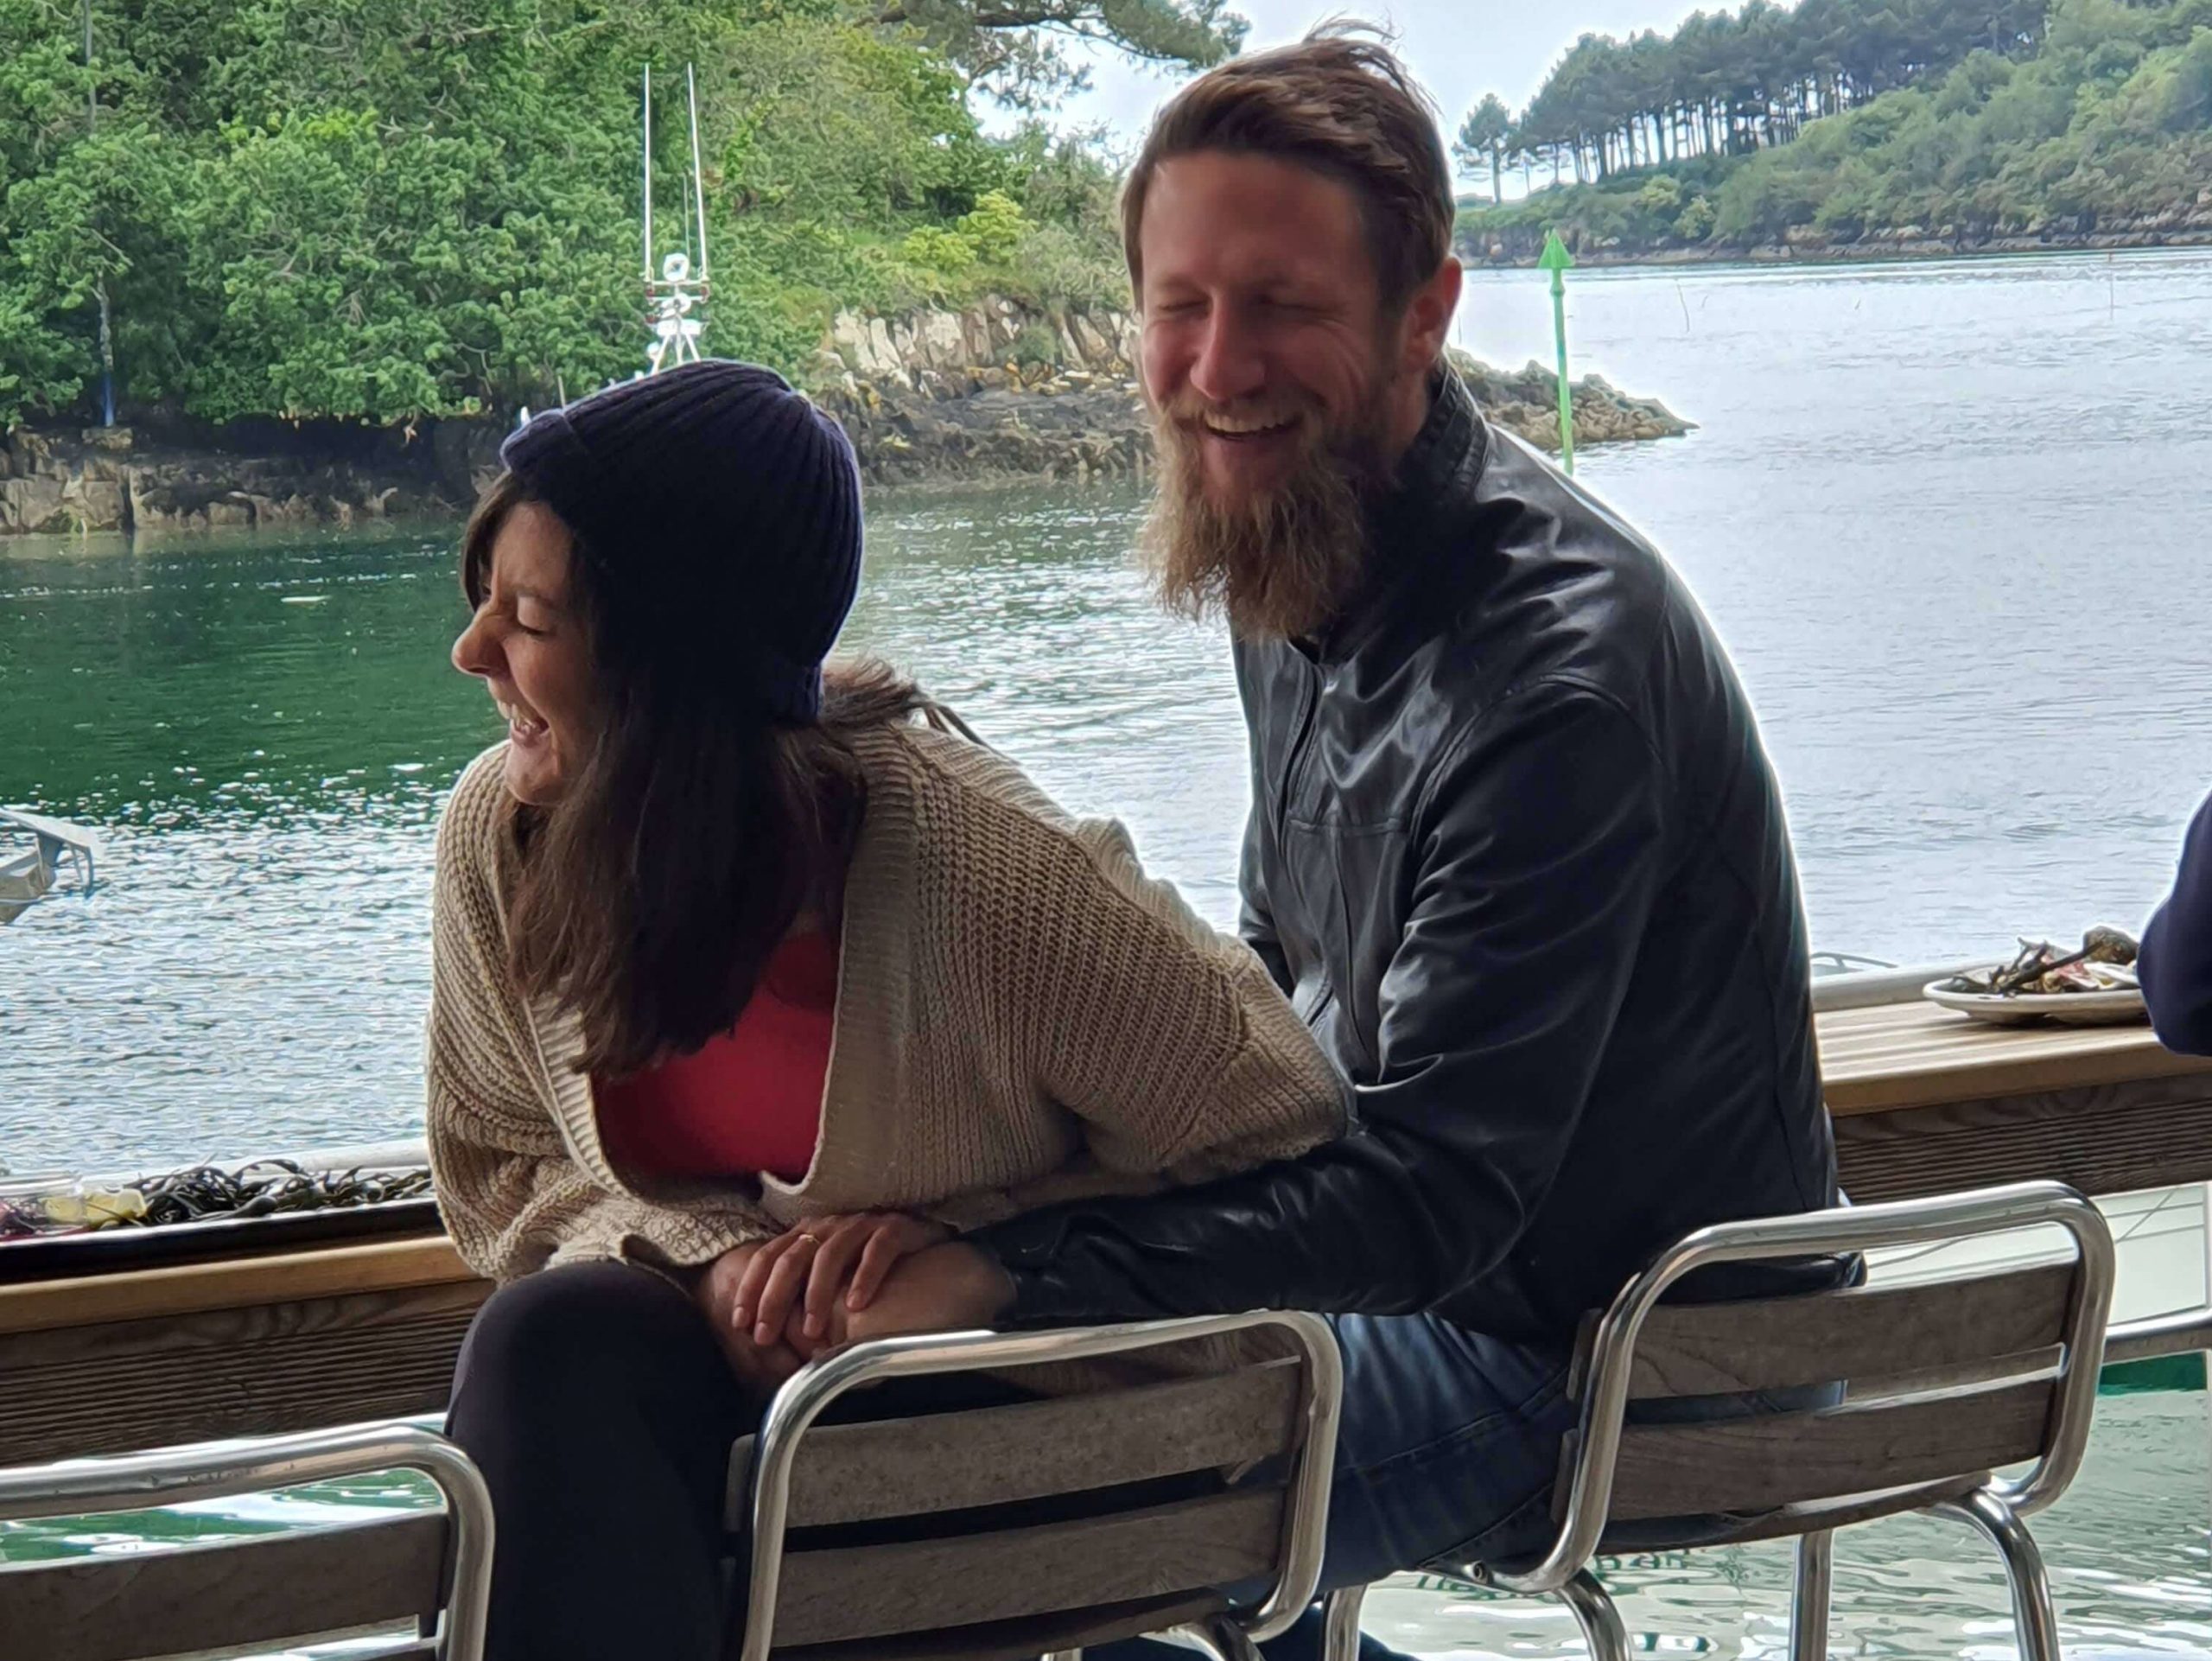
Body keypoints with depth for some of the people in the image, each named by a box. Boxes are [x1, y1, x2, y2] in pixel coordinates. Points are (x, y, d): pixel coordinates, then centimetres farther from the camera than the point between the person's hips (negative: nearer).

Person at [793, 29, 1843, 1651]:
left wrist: (1002, 1268, -33)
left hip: (1604, 1360, -9)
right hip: (1398, 1256, 9)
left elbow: (1433, 1200, -28)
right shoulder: (1292, 560, 4)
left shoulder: (1554, 672, -26)